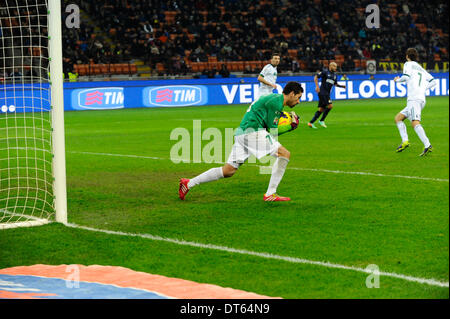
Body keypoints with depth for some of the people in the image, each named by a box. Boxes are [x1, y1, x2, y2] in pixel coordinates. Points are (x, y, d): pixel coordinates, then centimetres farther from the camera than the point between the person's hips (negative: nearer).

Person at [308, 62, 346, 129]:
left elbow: (335, 84, 29)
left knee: (321, 109, 5)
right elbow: (316, 77, -6)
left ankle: (311, 122, 10)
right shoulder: (325, 72, -6)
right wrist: (317, 86, -16)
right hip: (322, 92, -8)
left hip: (327, 94, 8)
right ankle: (321, 120, -7)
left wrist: (342, 86, 11)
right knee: (330, 105, -17)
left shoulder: (335, 75, 15)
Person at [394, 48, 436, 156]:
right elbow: (433, 81, 21)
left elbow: (406, 77, -11)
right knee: (398, 118, 17)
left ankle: (427, 145, -38)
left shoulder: (408, 64, 6)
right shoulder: (421, 69, 26)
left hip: (414, 98, -9)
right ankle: (404, 141, 0)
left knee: (415, 123, -23)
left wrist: (398, 80, 8)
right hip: (421, 99, 9)